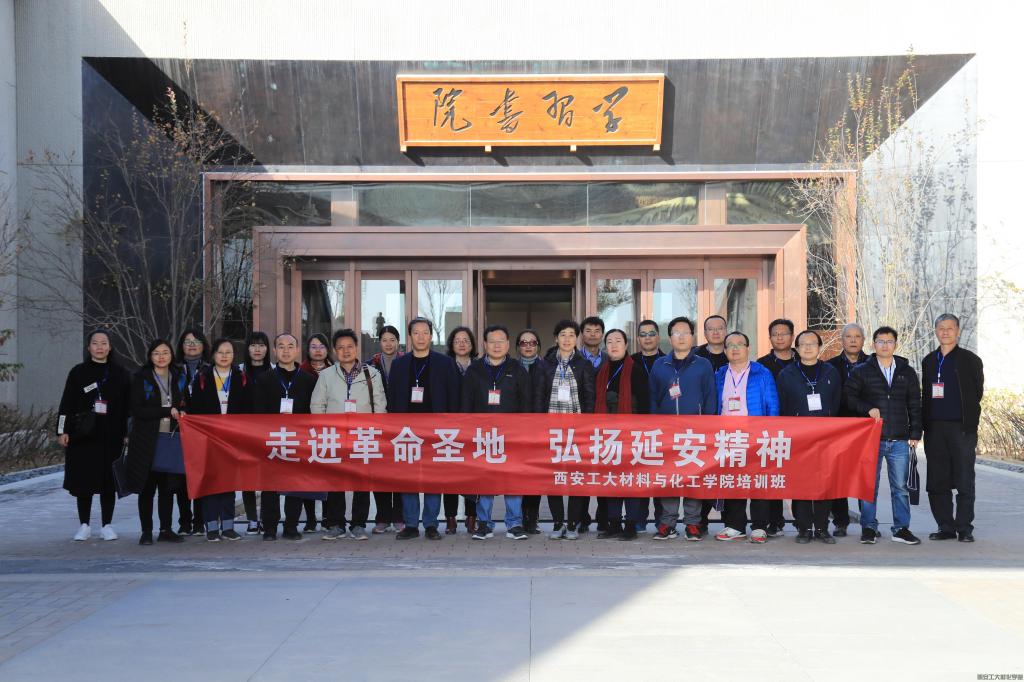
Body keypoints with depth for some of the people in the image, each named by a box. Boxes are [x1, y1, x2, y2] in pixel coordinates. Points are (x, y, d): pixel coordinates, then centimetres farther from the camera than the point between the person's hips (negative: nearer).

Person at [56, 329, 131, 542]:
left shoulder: (120, 374, 7)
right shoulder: (78, 373, 6)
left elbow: (127, 405, 7)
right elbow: (66, 404, 4)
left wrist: (127, 433, 2)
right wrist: (62, 431, -2)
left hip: (111, 436, 0)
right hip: (83, 436, 0)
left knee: (109, 482, 2)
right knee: (84, 480, 2)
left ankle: (106, 525, 11)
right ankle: (84, 526, 12)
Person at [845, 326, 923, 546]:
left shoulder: (907, 372, 12)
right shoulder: (862, 371, 6)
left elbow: (914, 405, 12)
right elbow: (848, 396, 3)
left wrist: (915, 433, 5)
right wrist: (868, 408, -12)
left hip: (899, 440, 2)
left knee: (900, 486, 4)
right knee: (869, 485, 2)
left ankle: (901, 528, 12)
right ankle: (868, 528, 9)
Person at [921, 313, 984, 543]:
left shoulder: (970, 360, 1)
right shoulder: (929, 361, 14)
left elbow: (977, 393, 2)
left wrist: (969, 420, 1)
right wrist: (926, 424, 9)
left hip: (962, 428, -4)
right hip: (934, 429, 4)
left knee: (964, 482, -1)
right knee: (936, 483, 5)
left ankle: (964, 528, 7)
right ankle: (946, 527, 14)